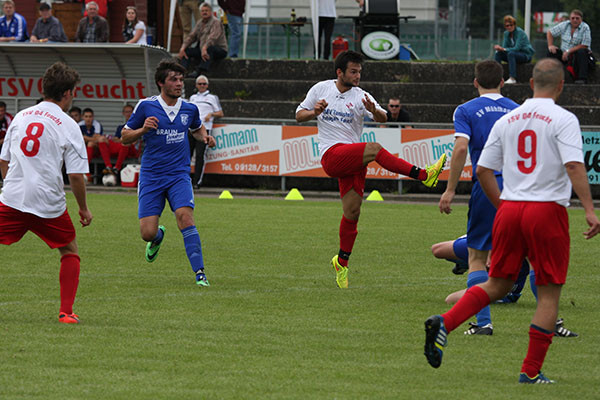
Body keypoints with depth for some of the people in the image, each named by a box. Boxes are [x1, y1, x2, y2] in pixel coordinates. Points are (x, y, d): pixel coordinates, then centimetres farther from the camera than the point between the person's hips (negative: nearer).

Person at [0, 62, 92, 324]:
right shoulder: (68, 126, -4)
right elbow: (76, 175, -7)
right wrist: (83, 209, 7)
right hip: (49, 203, -2)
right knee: (70, 252, 18)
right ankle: (66, 311, 11)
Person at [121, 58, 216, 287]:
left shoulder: (189, 109, 4)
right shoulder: (146, 106, -4)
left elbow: (197, 128, 27)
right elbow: (125, 137, 3)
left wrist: (205, 137, 4)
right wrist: (143, 129, -17)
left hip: (179, 175, 1)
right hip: (151, 177, -1)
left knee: (185, 217, -23)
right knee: (147, 232, -5)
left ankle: (199, 273, -21)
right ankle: (158, 237, 35)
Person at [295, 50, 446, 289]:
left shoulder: (360, 97, 4)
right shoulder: (321, 89, 7)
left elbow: (382, 118, -10)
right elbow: (299, 115, 14)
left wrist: (375, 111, -33)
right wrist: (314, 112, -8)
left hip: (352, 159, 3)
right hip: (331, 155, -3)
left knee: (352, 211, 0)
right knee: (374, 149, -27)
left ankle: (342, 261, 19)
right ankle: (424, 176, -32)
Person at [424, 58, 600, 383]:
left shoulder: (506, 121, 11)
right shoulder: (563, 119, -5)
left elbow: (483, 170, 12)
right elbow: (574, 165, -17)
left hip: (509, 208, 5)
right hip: (547, 209, -5)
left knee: (497, 284, 15)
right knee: (549, 293, 4)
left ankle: (444, 323, -6)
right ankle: (531, 371, 1)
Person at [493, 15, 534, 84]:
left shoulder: (520, 32, -17)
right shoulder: (506, 33, 5)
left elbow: (517, 48, -24)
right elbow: (505, 47, 3)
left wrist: (503, 49, -29)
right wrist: (499, 48, -21)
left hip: (526, 55, -7)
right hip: (515, 54, 7)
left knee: (511, 53, -36)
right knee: (497, 54, -14)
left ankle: (512, 78, -40)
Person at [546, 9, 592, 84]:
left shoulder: (585, 28, -10)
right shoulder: (565, 25, 3)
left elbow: (584, 46, -17)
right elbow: (550, 32, 13)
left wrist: (569, 51, -20)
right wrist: (550, 45, -3)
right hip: (564, 53, 4)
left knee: (581, 51, -37)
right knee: (551, 52, -19)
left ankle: (582, 79, -39)